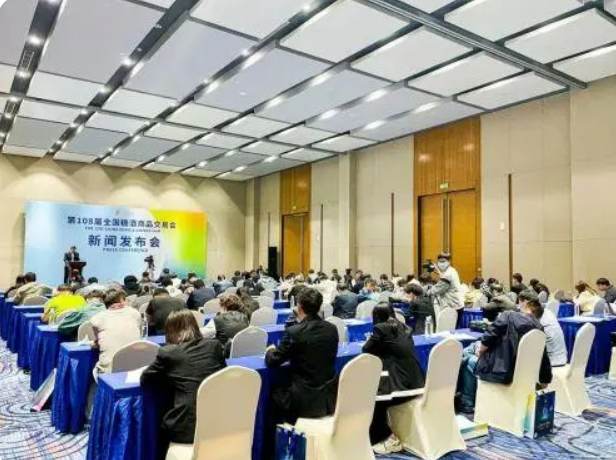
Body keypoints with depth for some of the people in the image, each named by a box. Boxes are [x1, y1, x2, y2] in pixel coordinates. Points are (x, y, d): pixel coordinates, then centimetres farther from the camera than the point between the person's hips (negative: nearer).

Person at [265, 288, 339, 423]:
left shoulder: (294, 332, -17)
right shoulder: (332, 329, -1)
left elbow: (272, 361, -7)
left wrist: (271, 350, 15)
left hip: (306, 402, -6)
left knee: (274, 392, 20)